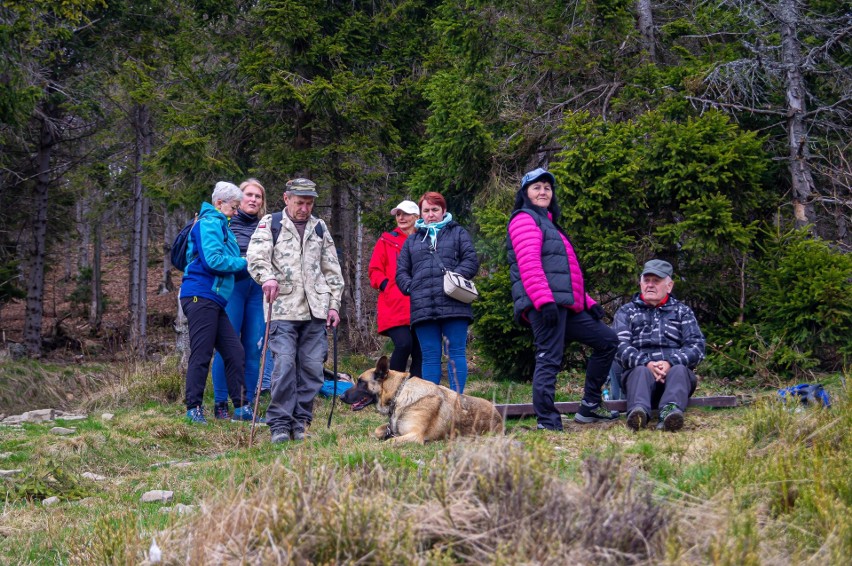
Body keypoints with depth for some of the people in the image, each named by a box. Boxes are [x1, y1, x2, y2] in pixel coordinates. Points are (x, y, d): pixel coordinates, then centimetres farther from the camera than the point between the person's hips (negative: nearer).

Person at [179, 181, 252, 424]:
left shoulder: (218, 225, 24)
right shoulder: (209, 223, -7)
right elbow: (213, 260, -17)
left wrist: (242, 263, 8)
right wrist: (244, 263, -6)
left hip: (214, 300, 10)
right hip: (201, 295, -10)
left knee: (235, 353, 4)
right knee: (201, 355, -7)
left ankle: (240, 407, 6)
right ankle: (194, 408, -1)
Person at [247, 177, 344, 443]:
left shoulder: (320, 228, 19)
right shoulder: (270, 224, 6)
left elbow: (332, 270, 22)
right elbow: (255, 256, -9)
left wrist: (334, 304, 14)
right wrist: (267, 277, -29)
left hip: (315, 311, 4)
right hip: (283, 309, -4)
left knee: (312, 368, 2)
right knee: (284, 365, -12)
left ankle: (301, 423, 11)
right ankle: (279, 424, -6)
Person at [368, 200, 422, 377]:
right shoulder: (386, 241, 12)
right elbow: (375, 270, 8)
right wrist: (385, 285, -9)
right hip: (395, 307, -3)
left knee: (420, 352, 1)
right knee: (403, 344, -21)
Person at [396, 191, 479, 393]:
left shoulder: (458, 233, 15)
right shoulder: (412, 240, 23)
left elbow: (471, 261, 3)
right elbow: (401, 272, 19)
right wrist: (410, 287, 0)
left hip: (454, 305, -2)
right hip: (422, 307, 3)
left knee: (456, 353, -4)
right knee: (430, 357, 4)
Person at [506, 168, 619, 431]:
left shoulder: (548, 224, 30)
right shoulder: (524, 219, 0)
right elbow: (528, 263, -16)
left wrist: (588, 301, 21)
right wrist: (544, 300, -26)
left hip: (565, 304, 10)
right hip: (545, 305, -10)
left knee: (608, 340, 12)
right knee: (549, 360, -15)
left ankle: (590, 406, 12)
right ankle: (548, 424, -17)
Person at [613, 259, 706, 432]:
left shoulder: (683, 312, 24)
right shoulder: (626, 312, 21)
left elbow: (697, 346, 8)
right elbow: (620, 346, 2)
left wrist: (671, 362, -13)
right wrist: (646, 363, -18)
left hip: (674, 368, 1)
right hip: (640, 369, -1)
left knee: (679, 371, -34)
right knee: (640, 372, -35)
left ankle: (670, 412, -64)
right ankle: (638, 411, -66)